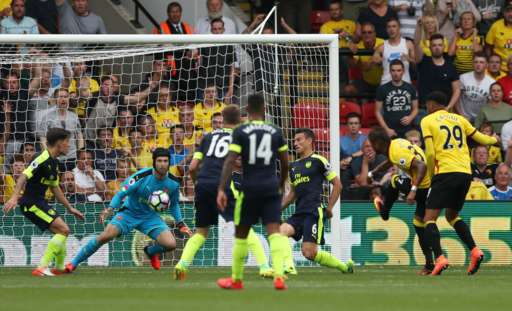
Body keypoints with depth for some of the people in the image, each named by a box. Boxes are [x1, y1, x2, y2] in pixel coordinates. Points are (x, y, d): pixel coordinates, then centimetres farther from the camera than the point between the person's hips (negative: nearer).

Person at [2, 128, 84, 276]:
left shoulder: (53, 162, 13)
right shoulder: (43, 159, -17)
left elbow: (55, 188, 24)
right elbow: (23, 177, -27)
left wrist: (69, 208, 27)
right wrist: (14, 197, -40)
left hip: (40, 202, 10)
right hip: (31, 204, -10)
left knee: (62, 231, 19)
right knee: (63, 230, -16)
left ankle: (60, 267, 37)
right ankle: (41, 268, -18)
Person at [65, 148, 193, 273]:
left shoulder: (173, 183, -9)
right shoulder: (142, 176, -22)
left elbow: (174, 205, 12)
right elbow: (121, 194, -18)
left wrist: (180, 224, 5)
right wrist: (109, 209, -34)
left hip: (150, 216, 3)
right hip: (129, 212, -3)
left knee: (171, 244, -18)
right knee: (106, 236, -24)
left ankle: (151, 251, 20)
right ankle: (73, 263, -10)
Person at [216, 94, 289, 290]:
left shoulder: (240, 132, -2)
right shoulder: (275, 132, 6)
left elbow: (230, 161, -11)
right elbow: (285, 164, 11)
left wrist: (221, 190, -13)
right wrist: (281, 185, 28)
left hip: (250, 188, -1)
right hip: (271, 188, 1)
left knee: (241, 233, 13)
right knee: (274, 231, -4)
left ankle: (236, 279, 24)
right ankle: (279, 275, -24)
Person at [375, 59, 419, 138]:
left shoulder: (410, 88, 9)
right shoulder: (382, 89, 2)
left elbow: (415, 108, 16)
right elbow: (378, 111, 3)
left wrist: (410, 117, -7)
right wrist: (386, 129, -8)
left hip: (408, 130, 2)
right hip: (391, 131, -2)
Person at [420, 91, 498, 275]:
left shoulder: (427, 121, 3)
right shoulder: (459, 119, 16)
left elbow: (430, 153, -5)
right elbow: (481, 138, 22)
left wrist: (430, 174, 8)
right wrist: (494, 140, 44)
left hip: (446, 172, -6)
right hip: (466, 172, 6)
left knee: (429, 218, -3)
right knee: (452, 215, 23)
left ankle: (439, 258, -23)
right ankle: (474, 250, 6)